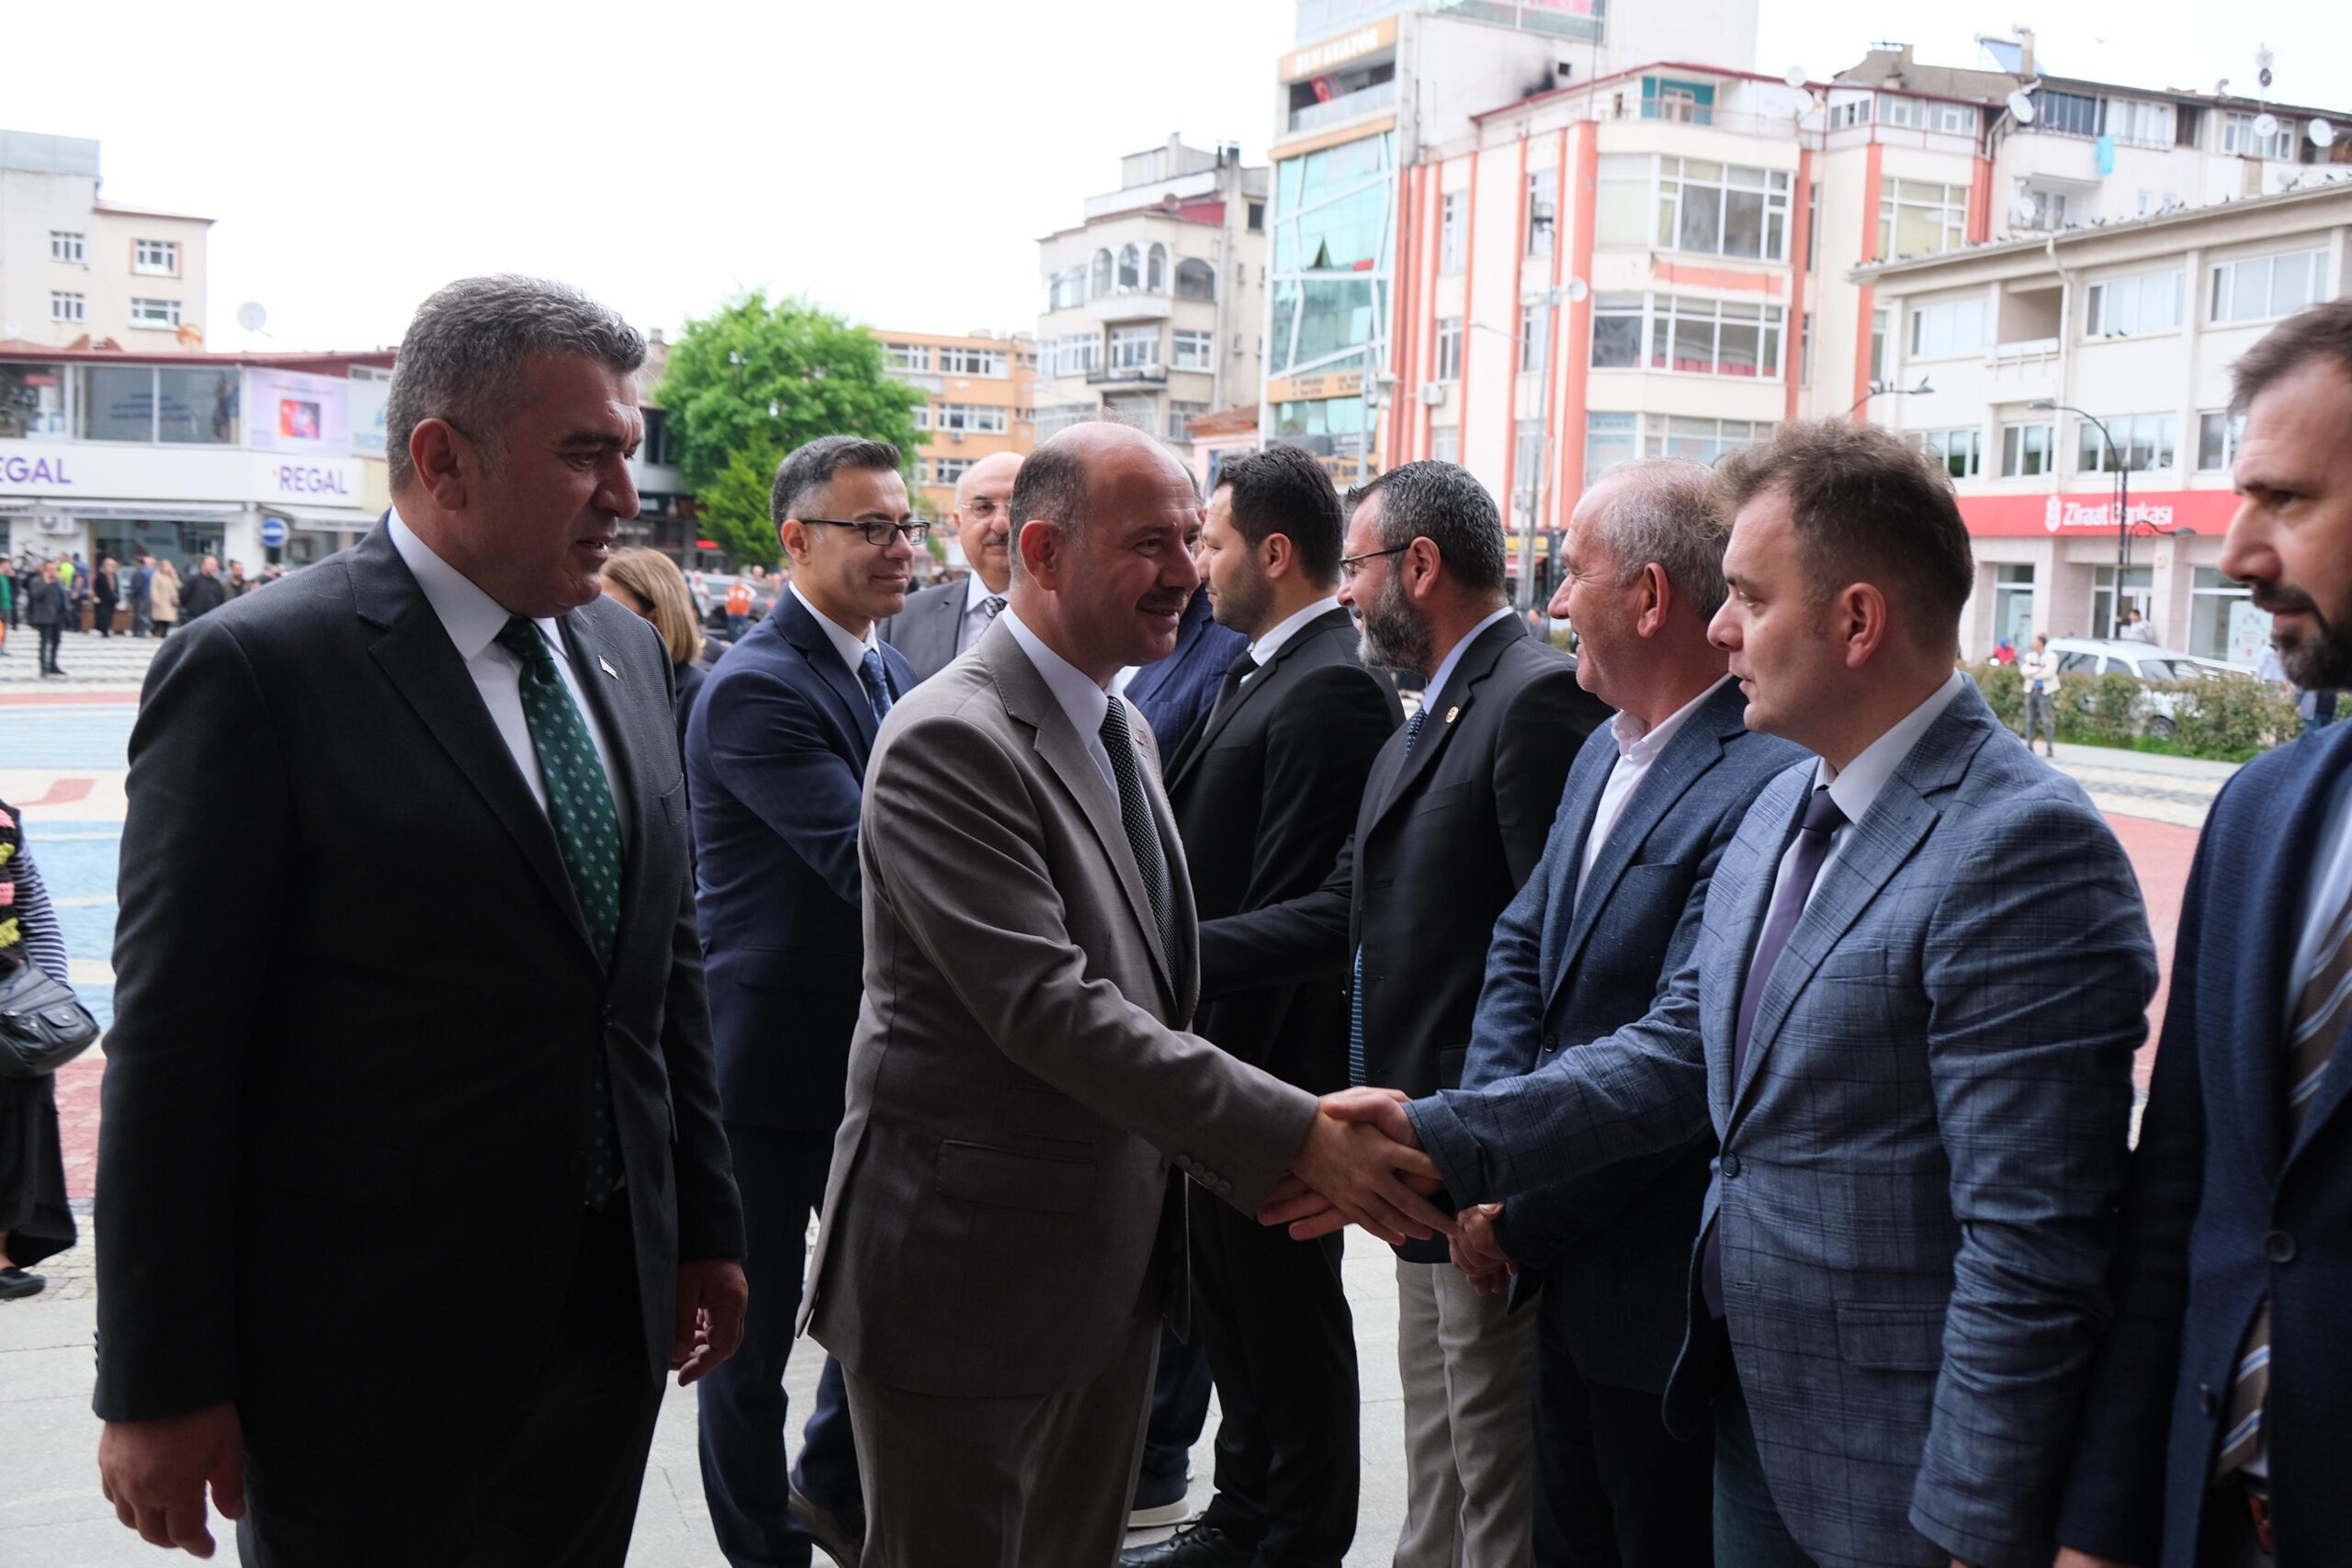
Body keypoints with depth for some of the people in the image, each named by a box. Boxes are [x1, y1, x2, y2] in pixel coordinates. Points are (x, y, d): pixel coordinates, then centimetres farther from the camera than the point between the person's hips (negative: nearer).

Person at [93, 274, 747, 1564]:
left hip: (614, 1317, 6)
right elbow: (171, 1052, -13)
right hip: (374, 1361, -6)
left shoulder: (625, 652, 7)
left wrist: (705, 1222, 15)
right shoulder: (257, 671, -14)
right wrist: (158, 1388, -11)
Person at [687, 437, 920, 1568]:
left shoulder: (890, 673, 8)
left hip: (874, 1049, 8)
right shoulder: (755, 689, -19)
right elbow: (864, 860, -27)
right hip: (773, 1059, -8)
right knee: (756, 1330, 9)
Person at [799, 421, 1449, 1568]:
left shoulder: (1120, 728, 10)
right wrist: (1300, 1138, -27)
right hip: (971, 1272, -8)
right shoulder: (950, 740, -19)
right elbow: (1047, 1008, -27)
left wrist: (1252, 1154, 8)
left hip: (1112, 1258, 8)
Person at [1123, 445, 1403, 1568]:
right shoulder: (1263, 675, 11)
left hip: (1271, 1056, -10)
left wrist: (1218, 1064, -20)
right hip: (1223, 1051, 10)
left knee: (1288, 1314, 6)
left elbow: (1290, 914, -23)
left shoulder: (1331, 693, -20)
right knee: (1229, 1296, 20)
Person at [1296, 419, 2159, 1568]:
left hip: (1895, 1476, -7)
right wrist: (1441, 1139, -4)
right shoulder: (1786, 806, 6)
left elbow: (2029, 1243, -23)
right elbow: (1683, 1047, 6)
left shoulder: (2022, 848, -22)